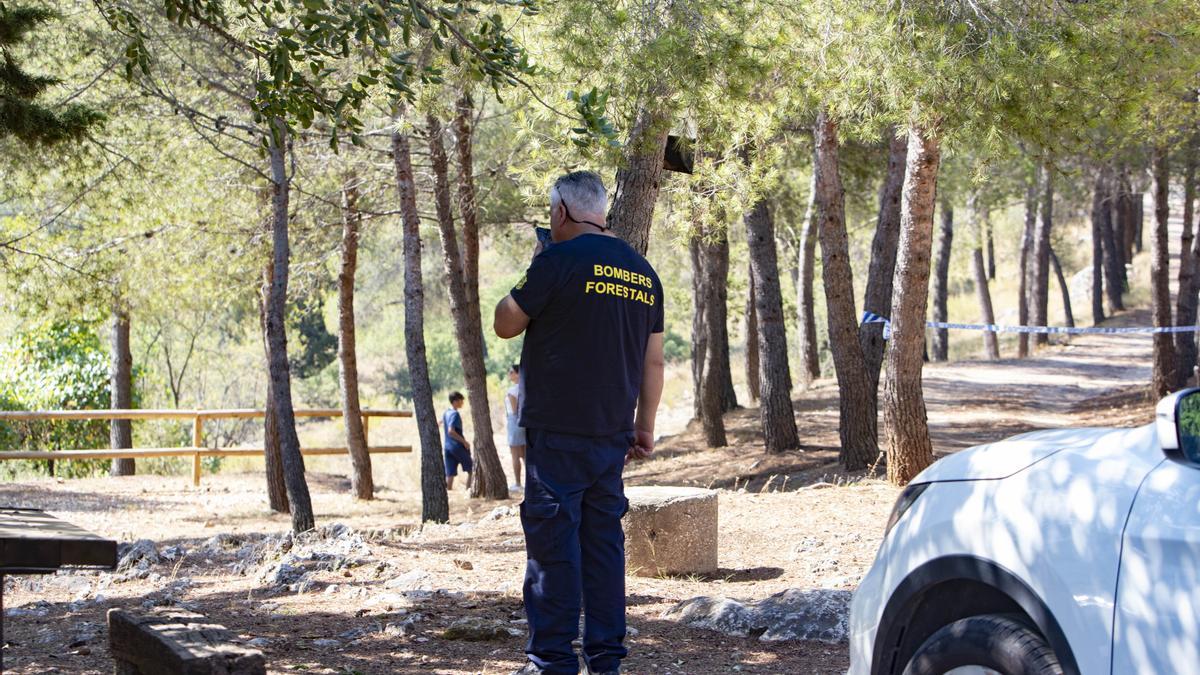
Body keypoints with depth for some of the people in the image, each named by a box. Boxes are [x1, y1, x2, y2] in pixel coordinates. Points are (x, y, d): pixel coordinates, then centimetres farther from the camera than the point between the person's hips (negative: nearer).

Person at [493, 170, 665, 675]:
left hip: (557, 433, -6)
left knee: (553, 542, -3)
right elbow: (653, 360, 13)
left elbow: (506, 324, -1)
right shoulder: (643, 273, 10)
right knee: (604, 541, 10)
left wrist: (526, 283, 13)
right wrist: (645, 426, 19)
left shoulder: (558, 262, -11)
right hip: (613, 435, 6)